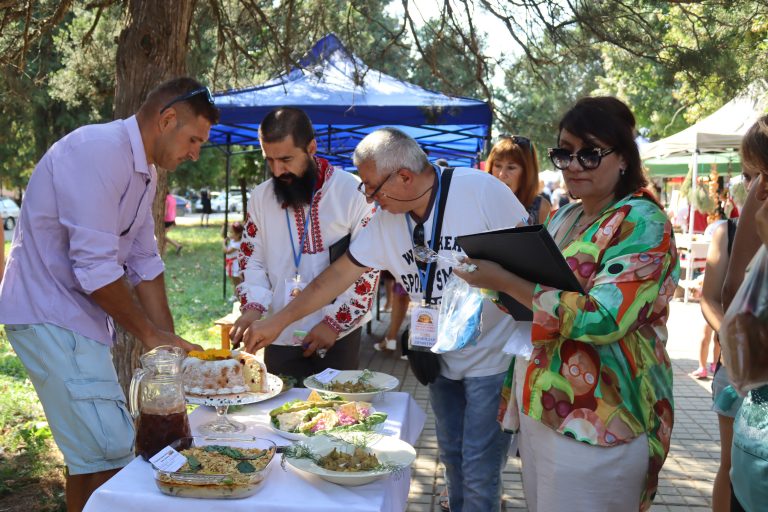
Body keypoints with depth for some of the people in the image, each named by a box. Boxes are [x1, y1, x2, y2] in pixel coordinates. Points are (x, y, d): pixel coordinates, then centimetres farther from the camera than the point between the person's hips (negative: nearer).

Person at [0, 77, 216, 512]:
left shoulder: (145, 173, 10)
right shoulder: (100, 151, -21)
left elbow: (145, 264, 11)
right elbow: (95, 268, -24)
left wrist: (170, 345, 7)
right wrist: (149, 334, -12)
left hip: (79, 317, 10)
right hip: (49, 316, -10)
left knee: (90, 450, 16)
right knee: (112, 451, -8)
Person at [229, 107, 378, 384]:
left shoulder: (352, 191, -9)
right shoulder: (260, 197, 6)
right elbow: (252, 261, 11)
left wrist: (335, 321, -12)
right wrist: (253, 307, -7)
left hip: (336, 338, -3)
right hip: (278, 338, 4)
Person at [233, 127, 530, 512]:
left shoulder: (481, 190, -19)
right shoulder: (384, 223, -2)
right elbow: (337, 275, 3)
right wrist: (277, 321, 3)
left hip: (493, 356, -5)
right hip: (442, 357, 6)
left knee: (478, 471, 1)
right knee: (452, 457, 18)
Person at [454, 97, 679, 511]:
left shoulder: (642, 224, -14)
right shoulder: (565, 217, 9)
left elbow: (603, 320, -26)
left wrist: (504, 280, -25)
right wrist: (491, 271, -2)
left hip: (594, 423, -8)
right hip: (538, 407, 8)